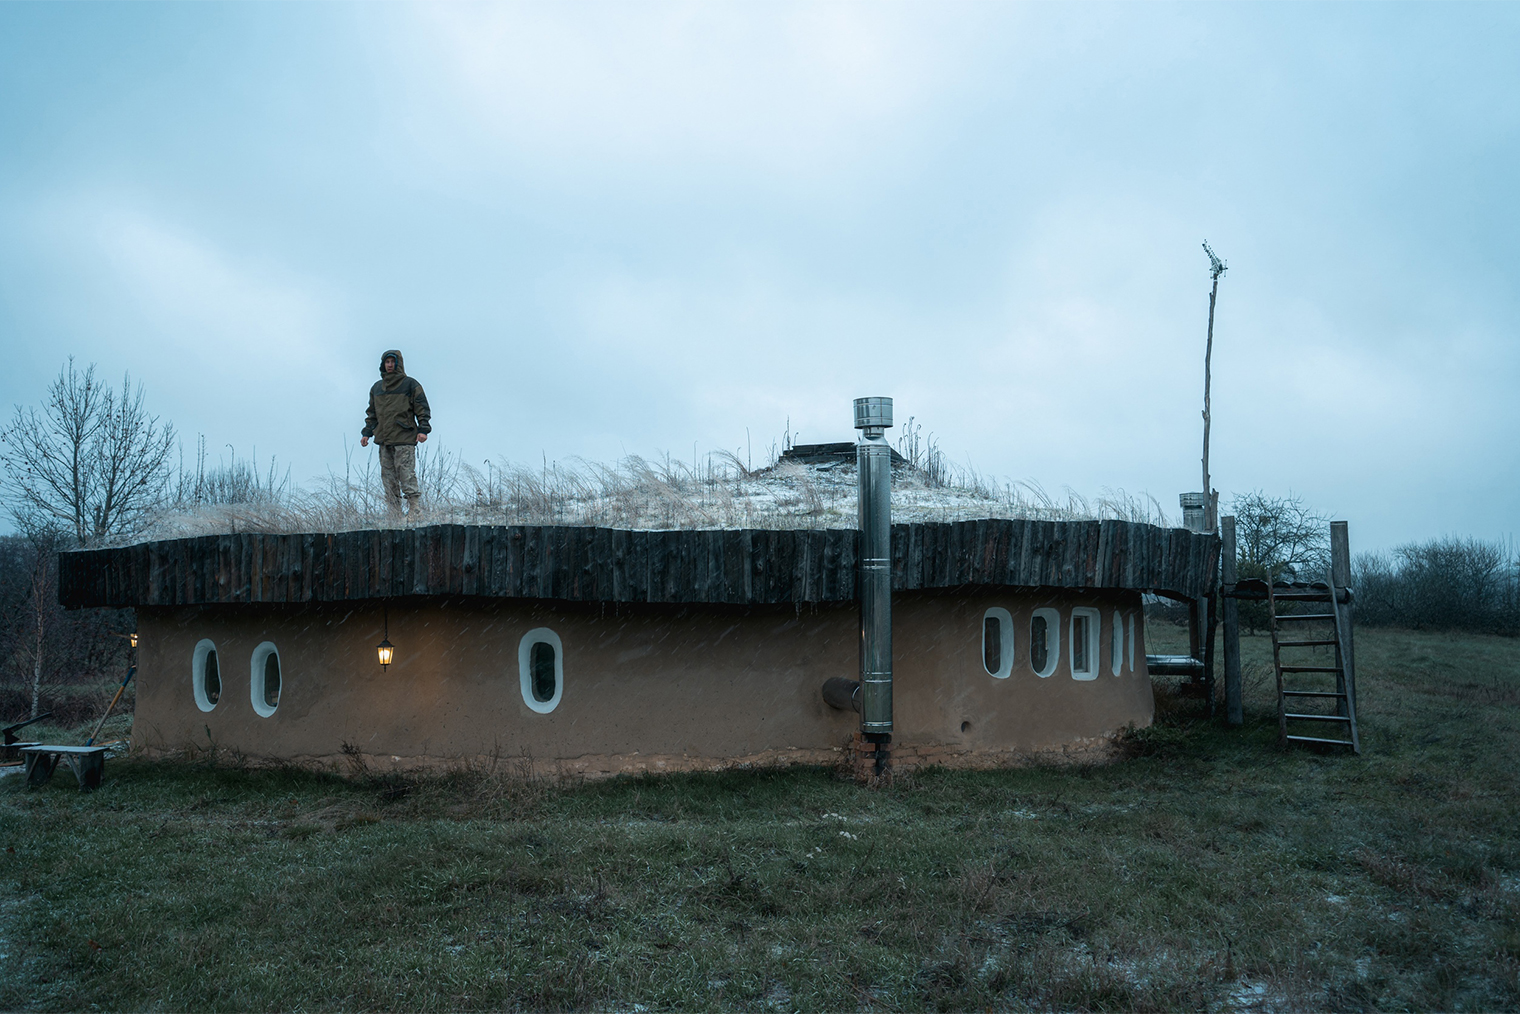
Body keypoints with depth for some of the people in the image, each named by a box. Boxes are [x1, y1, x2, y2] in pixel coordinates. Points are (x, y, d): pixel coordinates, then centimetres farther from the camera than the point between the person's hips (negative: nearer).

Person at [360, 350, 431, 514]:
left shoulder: (410, 384, 2)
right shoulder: (376, 388, 18)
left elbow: (422, 408, 0)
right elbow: (372, 413, 25)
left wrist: (423, 430, -11)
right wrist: (367, 433, 16)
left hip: (404, 439, -5)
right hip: (383, 439, 6)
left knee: (406, 473, -12)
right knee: (388, 475, 2)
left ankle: (413, 508, -11)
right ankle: (394, 511, 3)